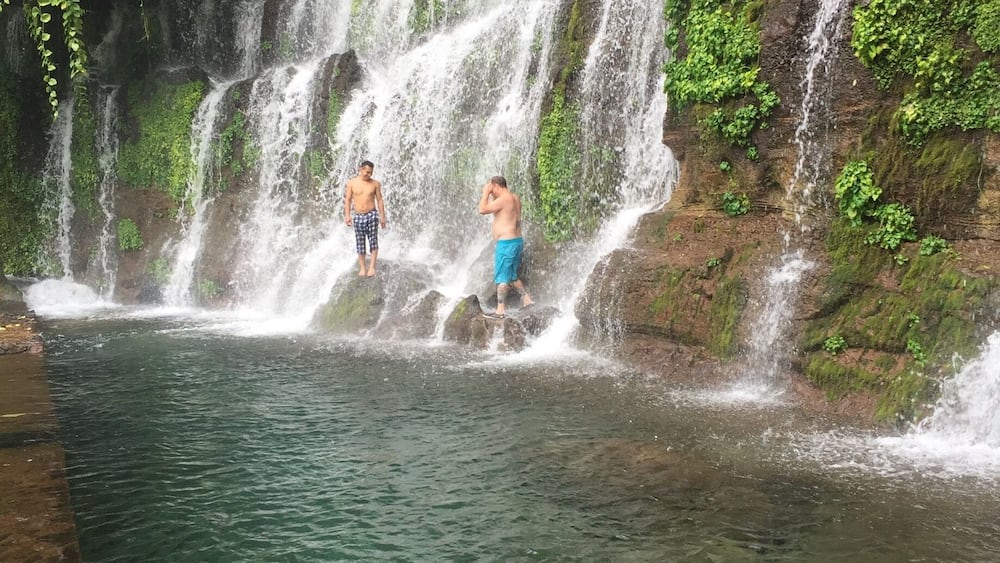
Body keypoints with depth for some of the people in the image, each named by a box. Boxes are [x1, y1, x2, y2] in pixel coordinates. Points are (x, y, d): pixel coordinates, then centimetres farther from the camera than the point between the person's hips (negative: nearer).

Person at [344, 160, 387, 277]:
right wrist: (347, 215, -5)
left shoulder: (375, 183, 1)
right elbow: (348, 200, 3)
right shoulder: (352, 183, 0)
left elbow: (379, 200, 5)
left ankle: (372, 266, 1)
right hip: (358, 216, 1)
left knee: (373, 241, -4)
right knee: (360, 243, 3)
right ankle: (362, 268, 9)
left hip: (372, 215, -1)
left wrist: (382, 216, 2)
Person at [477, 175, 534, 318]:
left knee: (502, 278, -5)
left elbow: (482, 210, -21)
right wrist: (490, 195, 17)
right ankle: (527, 299, 24)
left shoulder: (504, 199, -17)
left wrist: (486, 193, -10)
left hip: (506, 243, -10)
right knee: (512, 276, 22)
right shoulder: (515, 198, 12)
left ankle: (500, 311, -4)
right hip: (517, 241, 10)